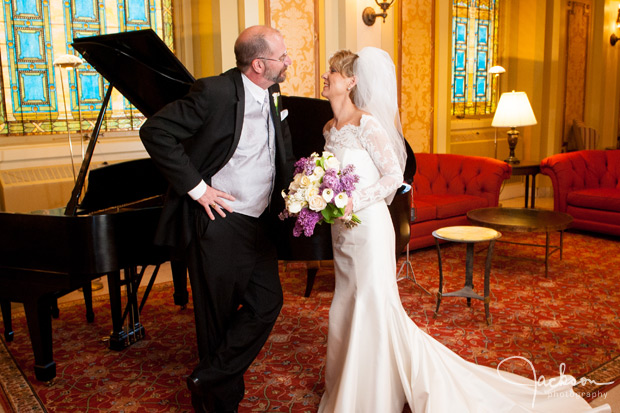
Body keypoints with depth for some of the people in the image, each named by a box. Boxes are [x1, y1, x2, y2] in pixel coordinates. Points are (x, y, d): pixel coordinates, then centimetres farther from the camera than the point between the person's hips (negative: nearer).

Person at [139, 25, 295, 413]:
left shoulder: (273, 98, 7)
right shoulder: (216, 92, -16)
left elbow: (284, 153, 22)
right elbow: (155, 131, -19)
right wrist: (195, 187, -19)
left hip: (259, 223, 7)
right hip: (218, 223, -7)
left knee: (267, 303, 5)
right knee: (218, 314, 7)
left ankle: (209, 380, 20)